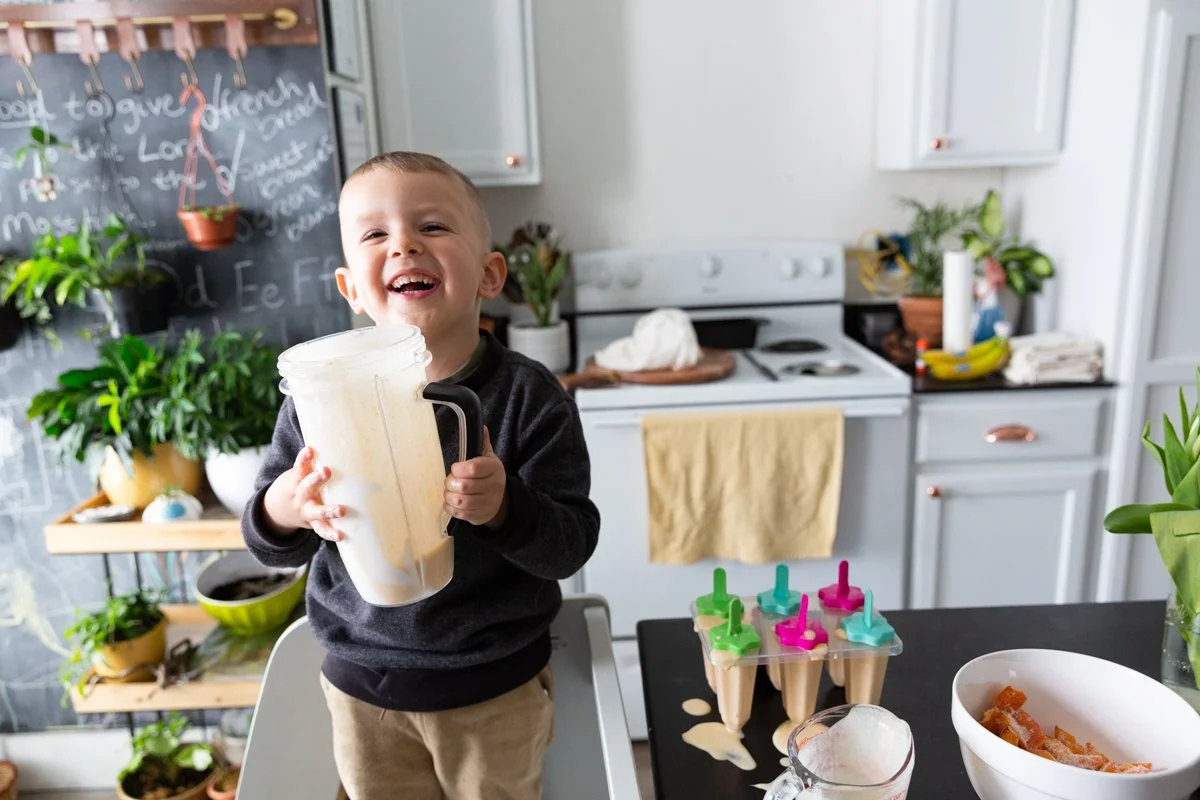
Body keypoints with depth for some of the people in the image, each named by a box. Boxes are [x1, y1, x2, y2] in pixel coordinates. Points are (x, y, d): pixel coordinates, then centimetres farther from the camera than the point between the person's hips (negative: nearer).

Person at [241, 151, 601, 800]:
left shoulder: (528, 397, -16)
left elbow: (572, 543, -16)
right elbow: (267, 543, -2)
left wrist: (504, 508, -36)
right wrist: (283, 510, -25)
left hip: (495, 688, -1)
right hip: (363, 681, 2)